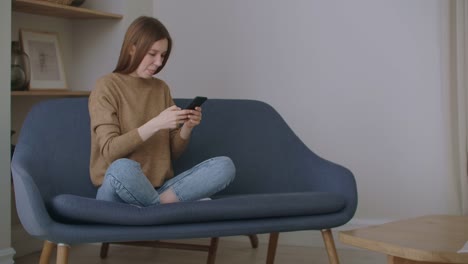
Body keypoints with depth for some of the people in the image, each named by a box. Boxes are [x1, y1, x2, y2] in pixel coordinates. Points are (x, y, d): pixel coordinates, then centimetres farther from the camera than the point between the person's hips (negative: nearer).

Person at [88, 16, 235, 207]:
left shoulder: (161, 88, 12)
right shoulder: (106, 87, -4)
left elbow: (173, 153, 13)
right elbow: (109, 150, -15)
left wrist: (187, 128, -7)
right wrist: (156, 124, -23)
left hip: (158, 189, 5)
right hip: (119, 191, -5)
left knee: (225, 166, -16)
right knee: (122, 168, -41)